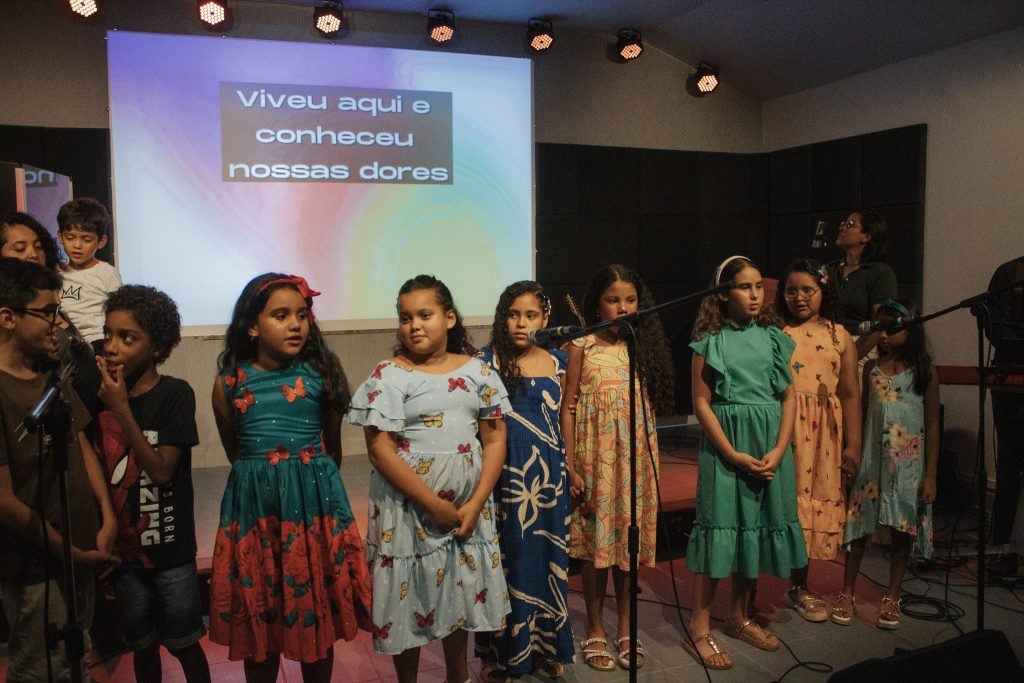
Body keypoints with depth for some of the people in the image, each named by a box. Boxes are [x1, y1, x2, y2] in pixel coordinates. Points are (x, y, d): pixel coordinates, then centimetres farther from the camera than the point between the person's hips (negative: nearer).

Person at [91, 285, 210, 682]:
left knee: (183, 644, 10)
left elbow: (161, 471, -19)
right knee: (142, 645, 18)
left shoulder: (175, 394, -14)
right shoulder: (101, 395, 0)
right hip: (123, 549, 4)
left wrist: (121, 409, -21)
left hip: (170, 548, -4)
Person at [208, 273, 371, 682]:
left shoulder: (320, 375, -5)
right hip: (254, 506, 1)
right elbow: (235, 454, 13)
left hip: (315, 503, -1)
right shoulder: (229, 384, -2)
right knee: (258, 617, 13)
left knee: (317, 614, 11)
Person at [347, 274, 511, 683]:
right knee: (410, 597, 8)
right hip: (408, 507, -3)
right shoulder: (389, 376, -9)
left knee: (462, 592, 17)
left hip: (468, 507, 4)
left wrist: (475, 504, -9)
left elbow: (495, 438, 1)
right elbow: (380, 451, -14)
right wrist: (435, 505, -16)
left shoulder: (476, 371, 1)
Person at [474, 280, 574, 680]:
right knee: (511, 556, 6)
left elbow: (563, 418, 12)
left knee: (550, 556, 12)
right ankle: (510, 650, 25)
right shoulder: (487, 362, -6)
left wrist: (571, 467, 12)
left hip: (549, 477, 4)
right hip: (507, 476, -3)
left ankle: (548, 646, 31)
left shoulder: (557, 361, 4)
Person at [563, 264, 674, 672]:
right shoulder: (582, 347, -4)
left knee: (629, 539, 11)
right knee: (595, 544, 6)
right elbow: (568, 406, -4)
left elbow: (653, 405, 8)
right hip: (594, 456, -2)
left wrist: (650, 459, 2)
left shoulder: (643, 347, 5)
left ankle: (625, 627, 27)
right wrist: (570, 463, -9)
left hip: (635, 458, 3)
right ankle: (595, 630, 23)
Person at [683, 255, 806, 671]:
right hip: (724, 444, -4)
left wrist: (778, 451, -8)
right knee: (721, 526, -3)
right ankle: (699, 629, 7)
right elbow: (701, 403, -8)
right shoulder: (711, 341, -5)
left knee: (756, 525, 11)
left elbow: (789, 397, 5)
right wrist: (733, 454, -14)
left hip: (771, 444, 5)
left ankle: (739, 616, 28)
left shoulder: (773, 337, 7)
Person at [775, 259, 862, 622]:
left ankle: (799, 585, 26)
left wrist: (853, 445, 2)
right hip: (782, 426, -2)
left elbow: (850, 394, 6)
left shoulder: (840, 337, 6)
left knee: (815, 501, 10)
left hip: (824, 432, 3)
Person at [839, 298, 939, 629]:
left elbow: (932, 424, -2)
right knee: (858, 524, 4)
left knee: (901, 528, 8)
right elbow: (860, 413, 8)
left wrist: (930, 474, -5)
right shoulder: (871, 368, 3)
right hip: (871, 458, 2)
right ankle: (847, 594, 16)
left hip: (909, 461, -1)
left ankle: (892, 597, 23)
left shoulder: (924, 371, -3)